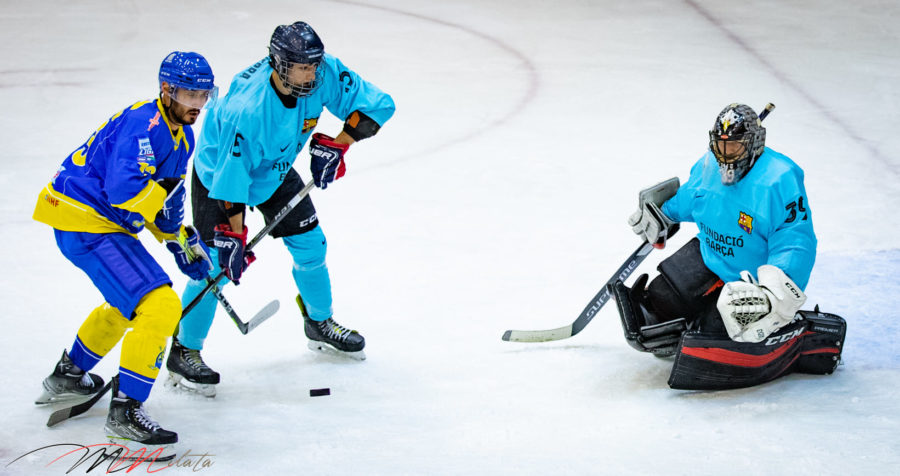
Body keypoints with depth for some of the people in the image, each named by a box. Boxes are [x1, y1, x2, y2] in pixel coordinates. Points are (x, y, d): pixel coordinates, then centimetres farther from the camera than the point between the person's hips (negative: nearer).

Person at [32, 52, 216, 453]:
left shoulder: (181, 135, 12)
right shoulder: (144, 124, -20)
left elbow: (167, 199, 26)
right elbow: (123, 188, -32)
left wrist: (182, 240, 20)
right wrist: (161, 193, -16)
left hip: (104, 222, 11)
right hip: (86, 224, -11)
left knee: (126, 304, 33)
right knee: (159, 306, -19)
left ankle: (67, 377, 50)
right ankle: (125, 412, -15)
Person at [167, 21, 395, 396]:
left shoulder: (325, 73, -26)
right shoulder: (247, 108, -41)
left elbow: (377, 105, -17)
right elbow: (231, 175, -34)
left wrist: (337, 144, -26)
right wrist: (233, 234, -28)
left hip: (275, 170, 6)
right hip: (220, 171, -6)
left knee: (310, 245, 11)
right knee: (216, 264, -10)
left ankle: (320, 324, 36)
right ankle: (184, 353, 5)